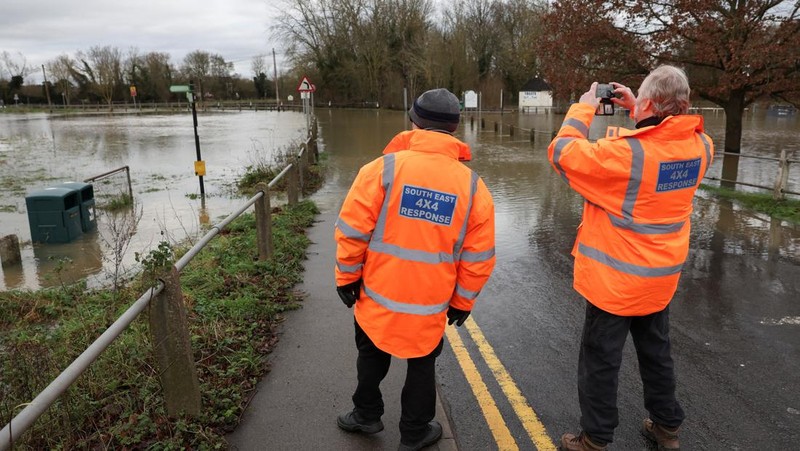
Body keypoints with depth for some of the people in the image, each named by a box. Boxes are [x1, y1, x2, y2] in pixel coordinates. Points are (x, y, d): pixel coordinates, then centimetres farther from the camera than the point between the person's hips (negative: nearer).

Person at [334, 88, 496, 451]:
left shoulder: (384, 167, -14)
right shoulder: (473, 185, -7)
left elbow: (352, 231, -12)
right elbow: (478, 258, -3)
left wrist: (347, 277, 2)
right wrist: (462, 302, 10)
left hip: (379, 296, 0)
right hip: (431, 305, 1)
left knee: (372, 356, 25)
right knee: (422, 365, 22)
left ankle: (367, 414, 43)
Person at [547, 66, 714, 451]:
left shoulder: (626, 152, -28)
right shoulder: (699, 146, -7)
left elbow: (562, 153, -20)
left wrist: (583, 109, -8)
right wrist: (635, 111, 11)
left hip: (616, 278, -6)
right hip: (661, 275, 7)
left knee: (601, 361, 9)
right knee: (656, 353, 24)